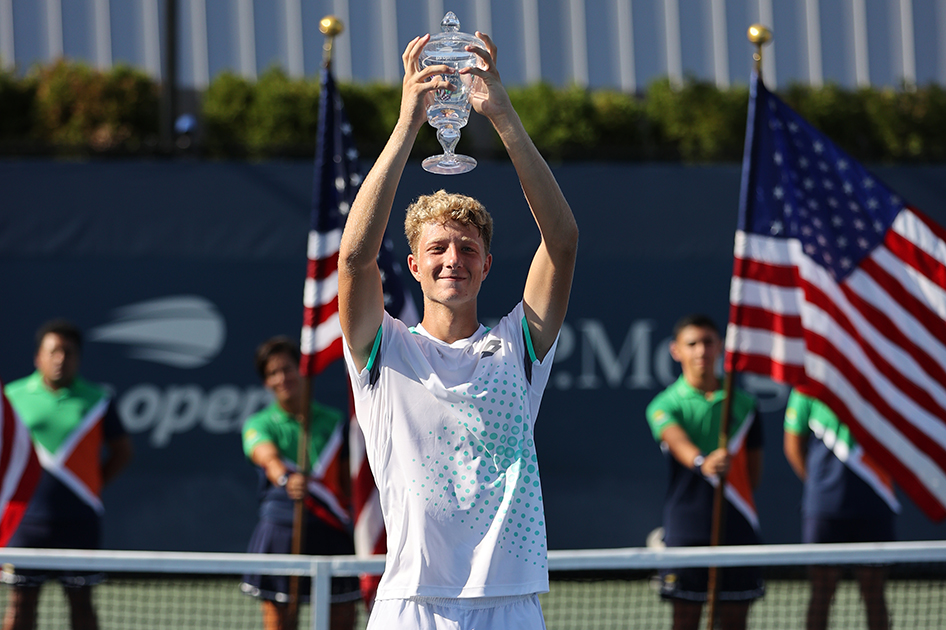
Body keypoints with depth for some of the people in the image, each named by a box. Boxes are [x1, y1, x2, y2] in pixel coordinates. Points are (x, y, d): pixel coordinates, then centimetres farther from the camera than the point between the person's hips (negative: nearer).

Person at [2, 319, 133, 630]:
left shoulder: (96, 401, 4)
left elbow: (121, 450, 12)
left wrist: (94, 483, 2)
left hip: (79, 520, 0)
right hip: (28, 519, 0)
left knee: (81, 601, 4)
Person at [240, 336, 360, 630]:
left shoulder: (334, 421, 12)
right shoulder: (258, 424, 3)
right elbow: (268, 457, -19)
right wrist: (286, 479, -41)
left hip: (332, 533, 2)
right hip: (282, 526, -2)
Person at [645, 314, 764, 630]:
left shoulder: (744, 403, 9)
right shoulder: (665, 405, -1)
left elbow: (753, 468, 15)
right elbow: (677, 441, -23)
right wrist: (702, 462, -43)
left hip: (737, 527, 3)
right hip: (686, 530, -2)